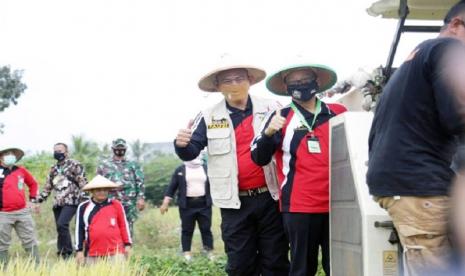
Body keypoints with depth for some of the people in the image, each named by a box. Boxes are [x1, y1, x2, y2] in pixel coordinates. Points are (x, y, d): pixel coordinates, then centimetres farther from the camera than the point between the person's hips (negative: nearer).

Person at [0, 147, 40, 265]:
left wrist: (32, 200, 15)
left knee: (30, 241, 8)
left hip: (23, 212, 3)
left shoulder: (21, 170, 7)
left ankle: (38, 265, 15)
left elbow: (33, 183, 23)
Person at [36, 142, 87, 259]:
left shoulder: (75, 165, -1)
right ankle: (63, 253, 13)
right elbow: (47, 187, 23)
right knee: (60, 228, 5)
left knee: (62, 224, -22)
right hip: (57, 203, 7)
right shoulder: (53, 169, 18)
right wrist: (38, 200, 15)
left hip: (71, 202, -7)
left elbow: (83, 183, -6)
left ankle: (67, 251, -12)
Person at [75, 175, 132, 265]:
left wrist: (127, 244, 7)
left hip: (115, 251, -1)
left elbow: (123, 225, 10)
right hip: (93, 254, 1)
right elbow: (79, 229, 8)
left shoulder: (116, 205, 5)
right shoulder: (83, 207, 4)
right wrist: (79, 250, 6)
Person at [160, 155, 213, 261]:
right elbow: (172, 187, 4)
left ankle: (209, 252, 8)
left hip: (204, 205, 1)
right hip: (187, 205, -1)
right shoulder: (180, 170, 5)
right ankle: (186, 253, 6)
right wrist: (165, 203, -1)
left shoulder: (207, 169, 10)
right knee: (187, 230, 2)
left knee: (206, 229, 3)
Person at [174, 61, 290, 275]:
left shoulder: (271, 109, 0)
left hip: (270, 198, 0)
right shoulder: (209, 117, 2)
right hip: (235, 203, 1)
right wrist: (182, 145, -22)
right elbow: (191, 153, 1)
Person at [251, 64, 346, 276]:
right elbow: (259, 158, -1)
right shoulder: (280, 117, 3)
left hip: (336, 205, 2)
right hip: (299, 207, -2)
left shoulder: (338, 114, 7)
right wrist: (269, 133, -19)